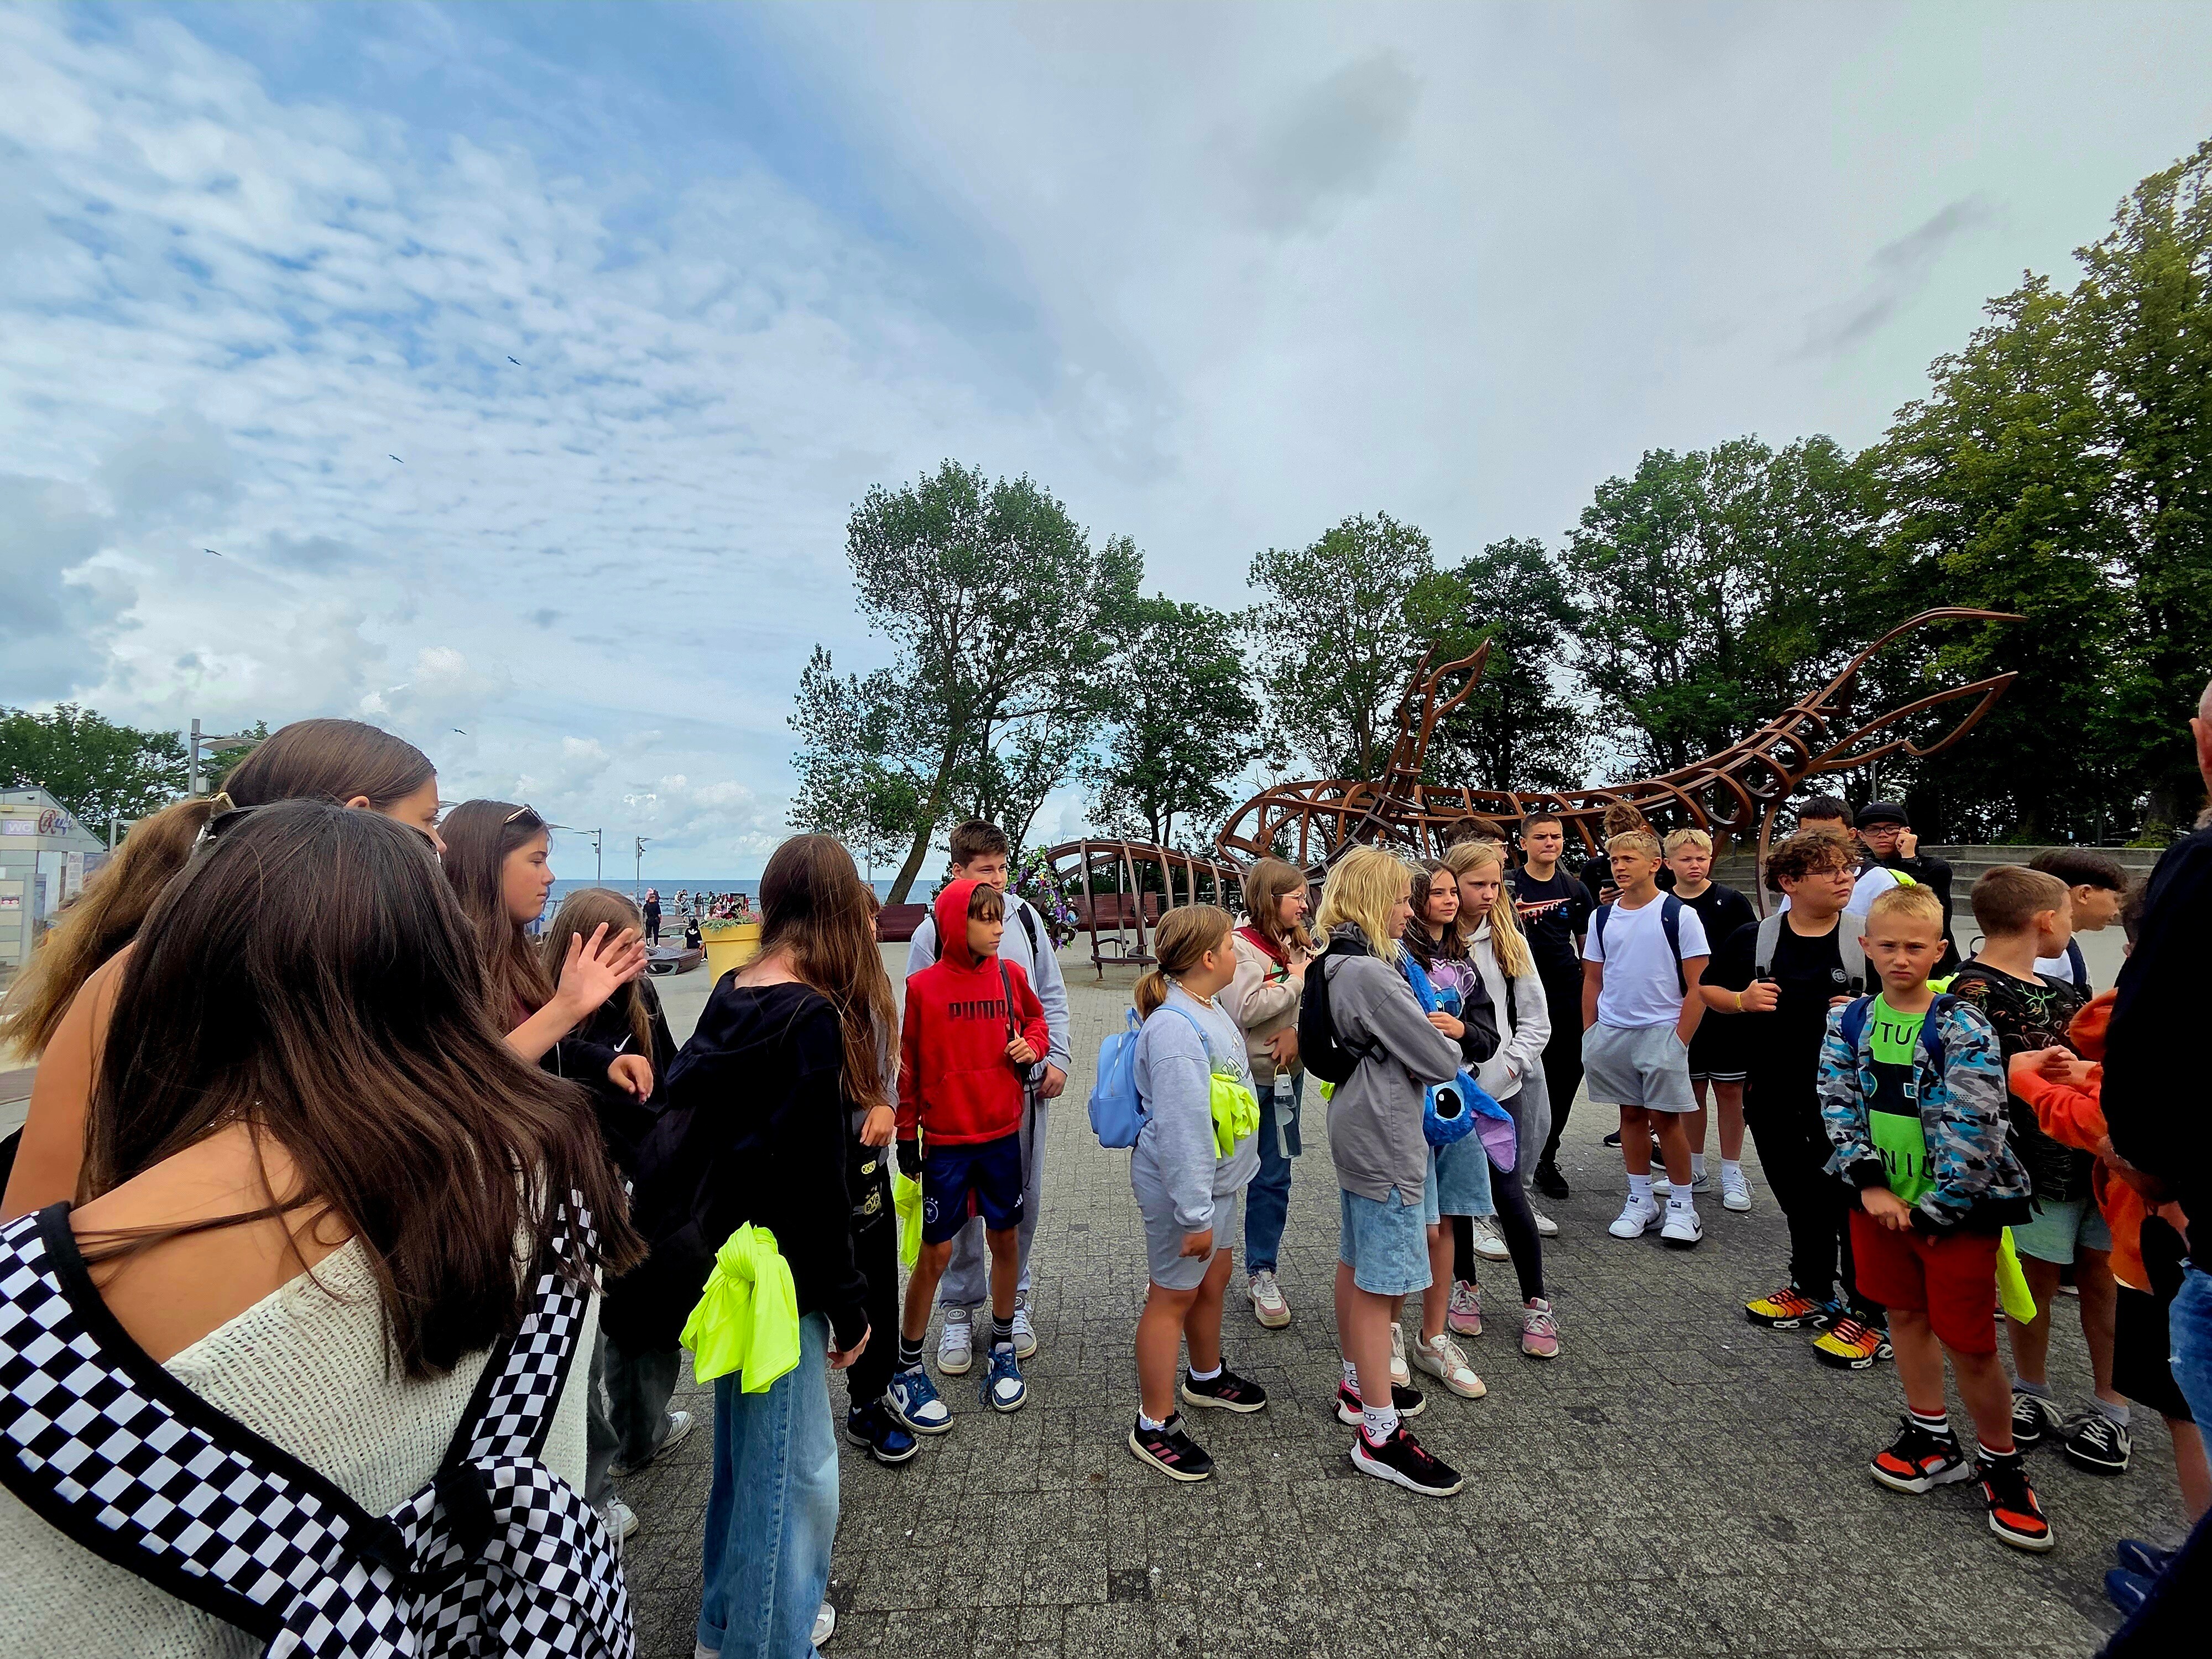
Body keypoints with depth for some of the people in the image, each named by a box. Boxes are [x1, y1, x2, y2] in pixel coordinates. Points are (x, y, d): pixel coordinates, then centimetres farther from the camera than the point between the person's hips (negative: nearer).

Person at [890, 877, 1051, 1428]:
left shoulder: (1011, 975, -2)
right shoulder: (923, 986, -11)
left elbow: (1036, 1018, 16)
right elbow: (908, 1065, -5)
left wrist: (1033, 1046, -6)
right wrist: (907, 1136, -1)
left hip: (1003, 1133, 3)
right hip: (946, 1140, -3)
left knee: (1006, 1239, 14)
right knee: (936, 1252, 5)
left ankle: (1003, 1348, 36)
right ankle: (907, 1370, 26)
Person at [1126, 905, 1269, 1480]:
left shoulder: (1211, 1010, 2)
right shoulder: (1174, 1028, -30)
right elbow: (1180, 1129, -29)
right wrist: (1195, 1215, -24)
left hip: (1220, 1176, 9)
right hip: (1182, 1185, -9)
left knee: (1214, 1278, 24)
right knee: (1174, 1296, 6)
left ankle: (1208, 1377, 48)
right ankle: (1154, 1427, 25)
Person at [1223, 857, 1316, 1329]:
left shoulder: (1298, 944, 4)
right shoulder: (1240, 945, -16)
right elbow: (1246, 1010, -25)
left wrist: (1299, 1028, -17)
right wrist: (1296, 981, -15)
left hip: (1284, 1074, 6)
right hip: (1240, 1077, -6)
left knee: (1273, 1178, 14)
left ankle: (1262, 1273, 30)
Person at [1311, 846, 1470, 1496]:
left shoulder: (1334, 965, 5)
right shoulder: (1371, 975, -25)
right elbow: (1439, 1062, -19)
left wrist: (1427, 1030, 8)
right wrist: (1450, 1045, 4)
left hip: (1357, 1133, 10)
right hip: (1386, 1143, -10)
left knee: (1356, 1265, 21)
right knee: (1384, 1284, 0)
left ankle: (1358, 1386, 37)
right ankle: (1380, 1436, 13)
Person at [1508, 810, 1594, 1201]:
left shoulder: (1575, 889, 9)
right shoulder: (1508, 885, -5)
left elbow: (1586, 945, 15)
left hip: (1570, 997, 5)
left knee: (1567, 1079, 10)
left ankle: (1547, 1158, 26)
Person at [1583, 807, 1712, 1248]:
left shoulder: (1679, 915, -5)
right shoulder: (1601, 918, 6)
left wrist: (1679, 1041, -10)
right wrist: (1590, 1036, 6)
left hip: (1662, 1032, -4)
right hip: (1611, 1033, 4)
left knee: (1666, 1118, 1)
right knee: (1631, 1114, 12)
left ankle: (1683, 1206, 18)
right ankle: (1640, 1200, 24)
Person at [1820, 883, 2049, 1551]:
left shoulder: (1962, 1027, -15)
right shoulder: (1849, 1020, -2)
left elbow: (1973, 1127, -17)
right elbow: (1838, 1103, -3)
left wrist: (1935, 1210, -15)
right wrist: (1870, 1183, -12)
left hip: (1954, 1208, -4)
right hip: (1881, 1199, 4)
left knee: (1970, 1343, 5)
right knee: (1906, 1315, 17)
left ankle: (2001, 1464, 28)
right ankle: (1932, 1439, 35)